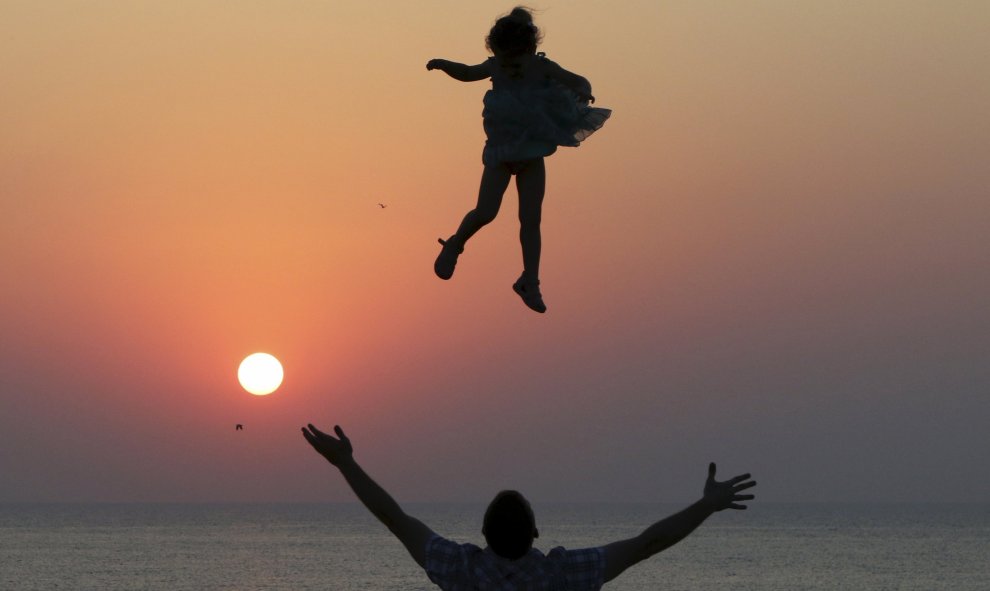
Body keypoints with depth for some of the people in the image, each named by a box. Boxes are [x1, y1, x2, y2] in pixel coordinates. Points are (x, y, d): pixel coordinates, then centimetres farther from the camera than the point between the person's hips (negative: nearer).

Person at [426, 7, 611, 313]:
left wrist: (583, 92, -28)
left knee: (531, 219, 0)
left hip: (532, 155, 0)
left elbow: (580, 82, -5)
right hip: (501, 151, 0)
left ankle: (529, 282, 8)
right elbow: (468, 73, 13)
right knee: (485, 212, -13)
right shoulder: (495, 67, -7)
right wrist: (444, 65, -5)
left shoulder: (543, 68, -12)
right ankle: (454, 245, 15)